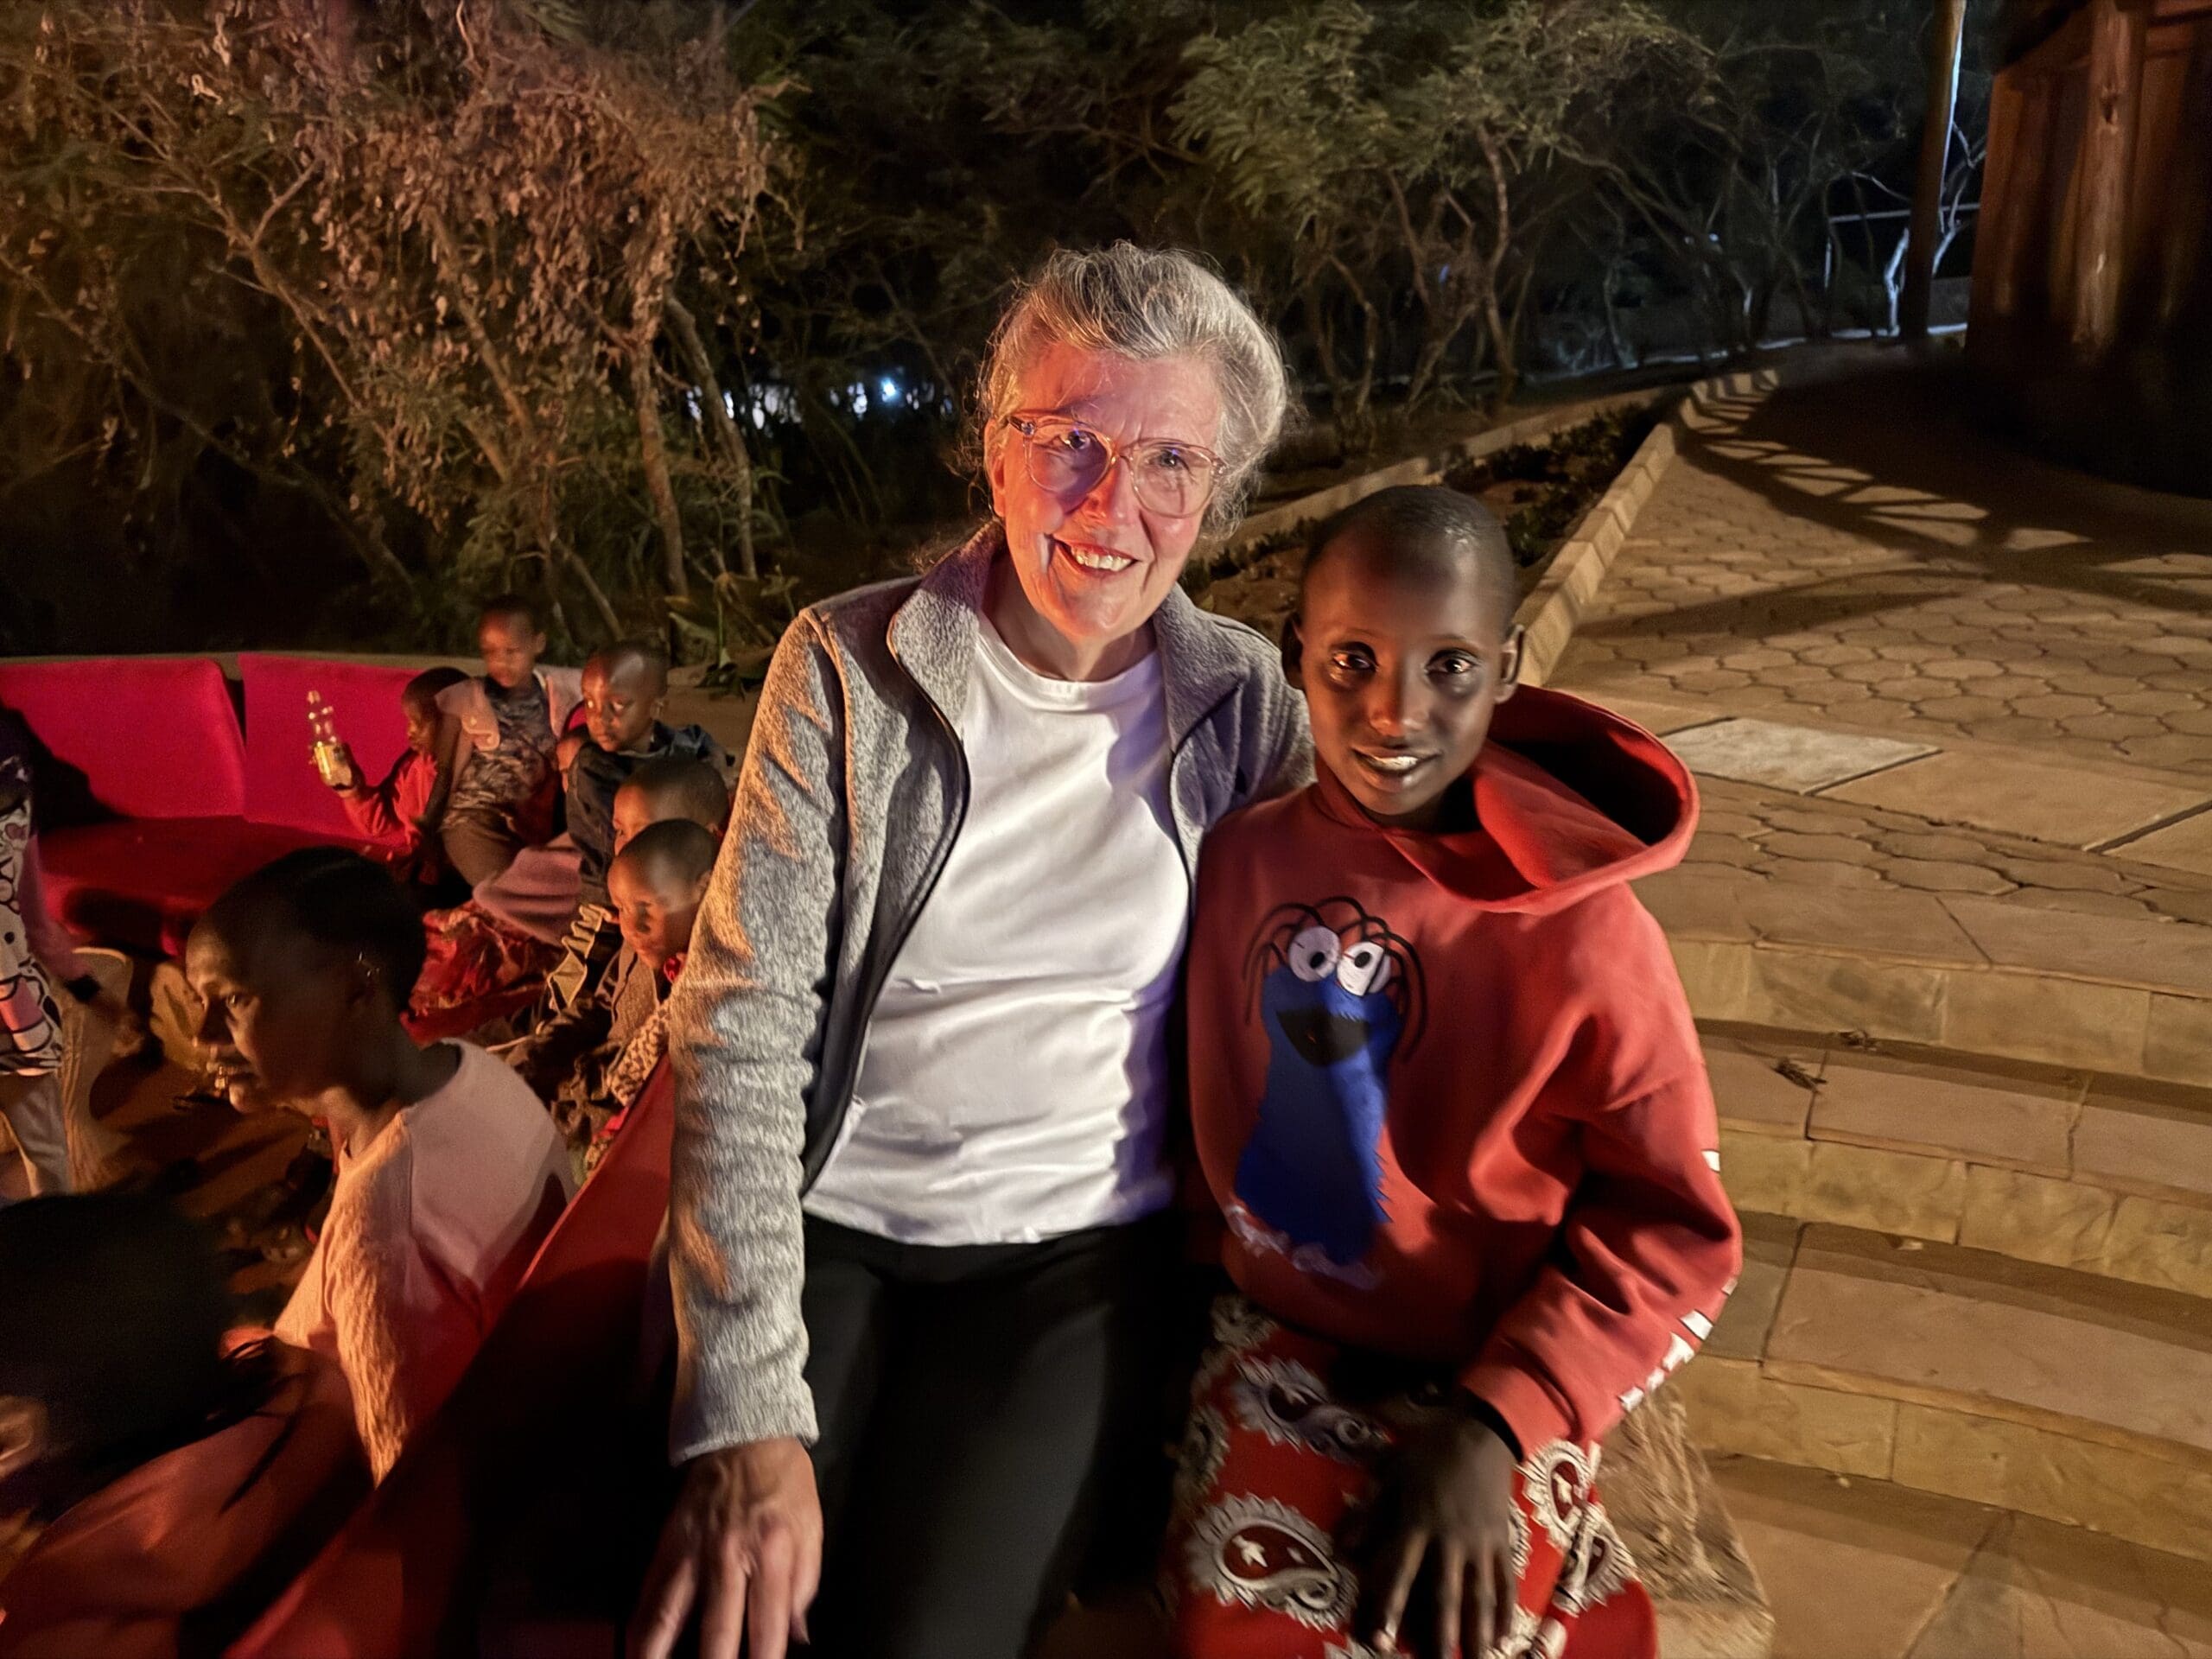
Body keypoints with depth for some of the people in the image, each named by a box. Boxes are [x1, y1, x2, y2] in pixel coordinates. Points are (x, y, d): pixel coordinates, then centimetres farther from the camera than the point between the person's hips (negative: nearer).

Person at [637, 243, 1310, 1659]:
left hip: (1079, 1259, 1)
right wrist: (746, 1412, -17)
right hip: (822, 1228, 0)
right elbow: (741, 1023, -11)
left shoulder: (1245, 699, -2)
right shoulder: (850, 667, -7)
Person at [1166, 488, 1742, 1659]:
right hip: (1278, 1338, 3)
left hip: (1488, 1379, -2)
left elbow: (1670, 1226, -10)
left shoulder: (1583, 936, -17)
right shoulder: (1238, 856, -7)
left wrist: (1494, 1426, -17)